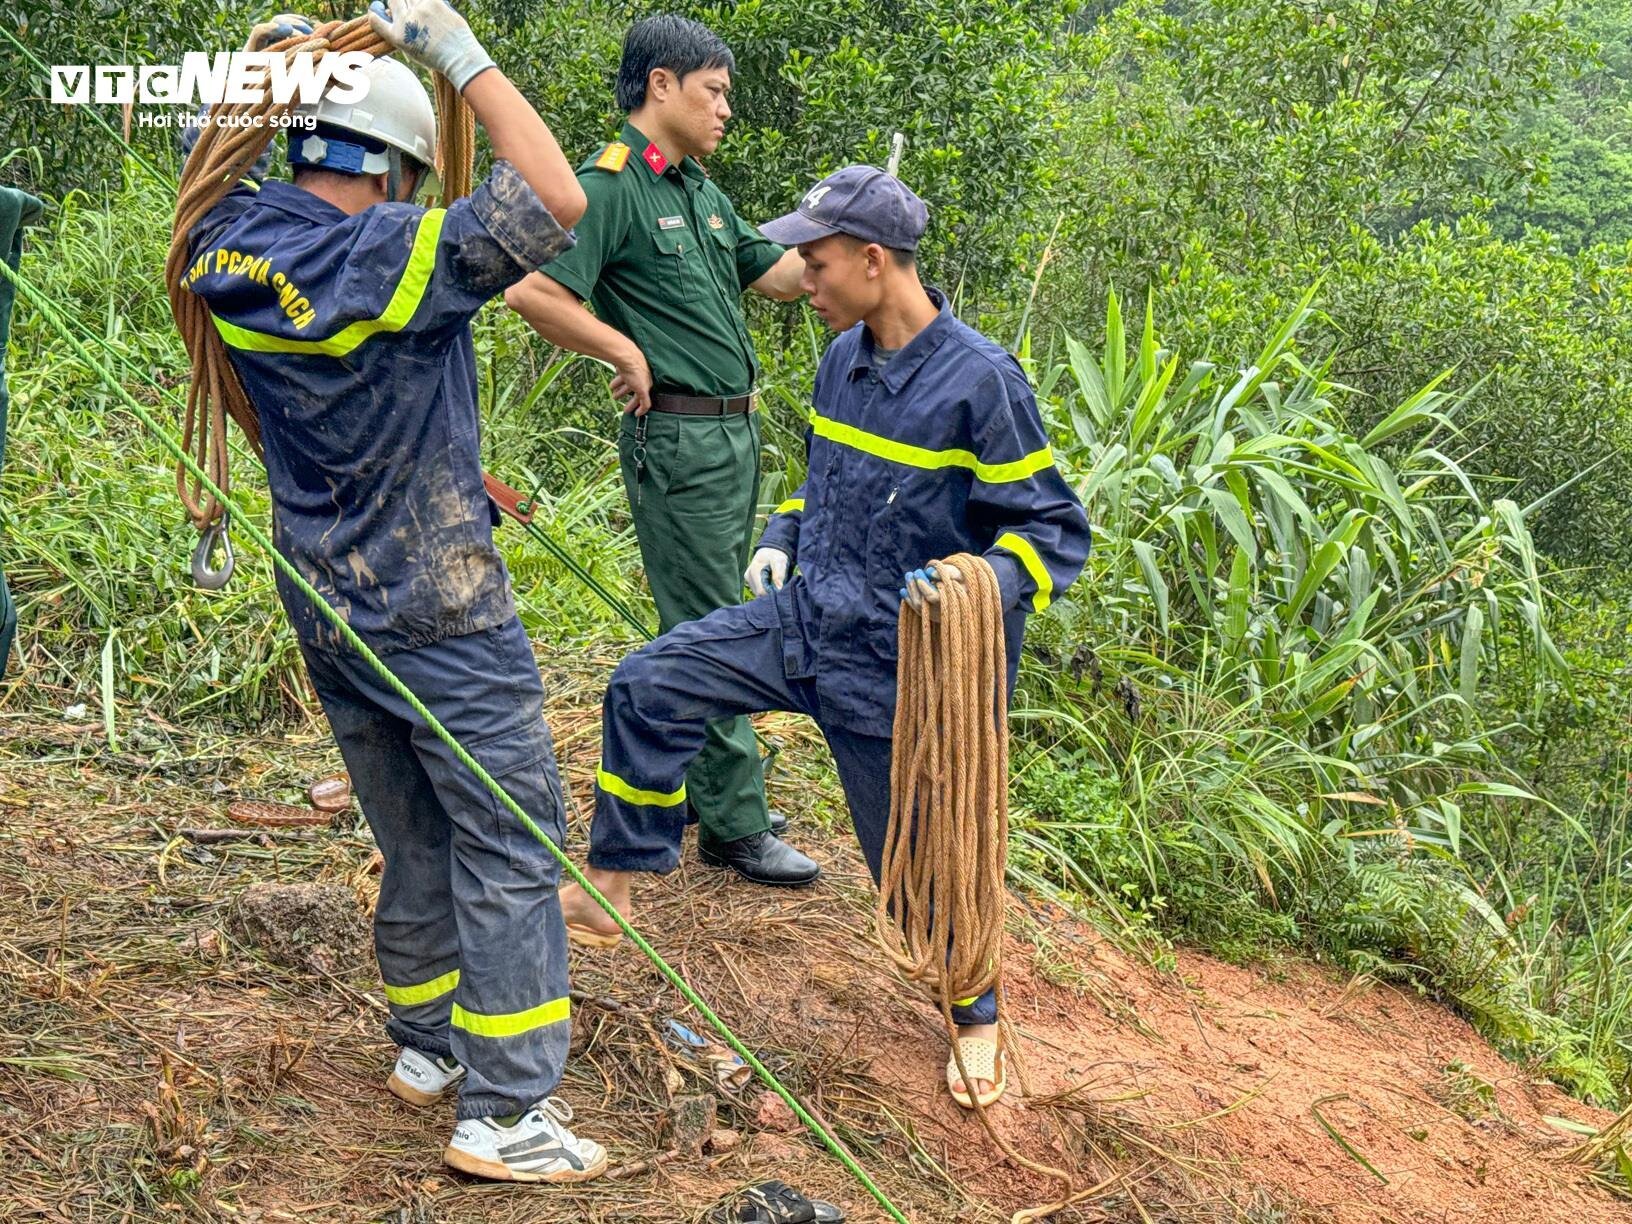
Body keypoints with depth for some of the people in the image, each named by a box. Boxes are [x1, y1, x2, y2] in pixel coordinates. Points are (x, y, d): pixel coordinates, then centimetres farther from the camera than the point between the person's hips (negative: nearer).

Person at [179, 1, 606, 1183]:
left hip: (325, 600, 8)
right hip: (439, 610, -8)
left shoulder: (230, 249, 1)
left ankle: (428, 1043, 33)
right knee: (511, 842, 0)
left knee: (414, 834, 21)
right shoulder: (389, 257, -21)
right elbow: (555, 202, -25)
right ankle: (505, 1111, 2)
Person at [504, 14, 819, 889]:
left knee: (702, 624, 17)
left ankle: (671, 781, 30)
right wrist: (627, 355, -16)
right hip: (678, 437, -9)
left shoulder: (701, 191, 15)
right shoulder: (611, 186, -13)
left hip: (735, 432, 9)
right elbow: (532, 291, -24)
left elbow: (775, 274, 22)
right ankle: (734, 825, 2)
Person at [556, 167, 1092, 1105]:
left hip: (896, 661, -7)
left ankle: (976, 1018, 32)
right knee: (649, 686, -3)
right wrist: (784, 539, 7)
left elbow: (1059, 531, -15)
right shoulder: (845, 359, 4)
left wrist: (977, 582, -31)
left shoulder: (980, 381, -18)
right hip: (808, 615, 7)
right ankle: (611, 889, 11)